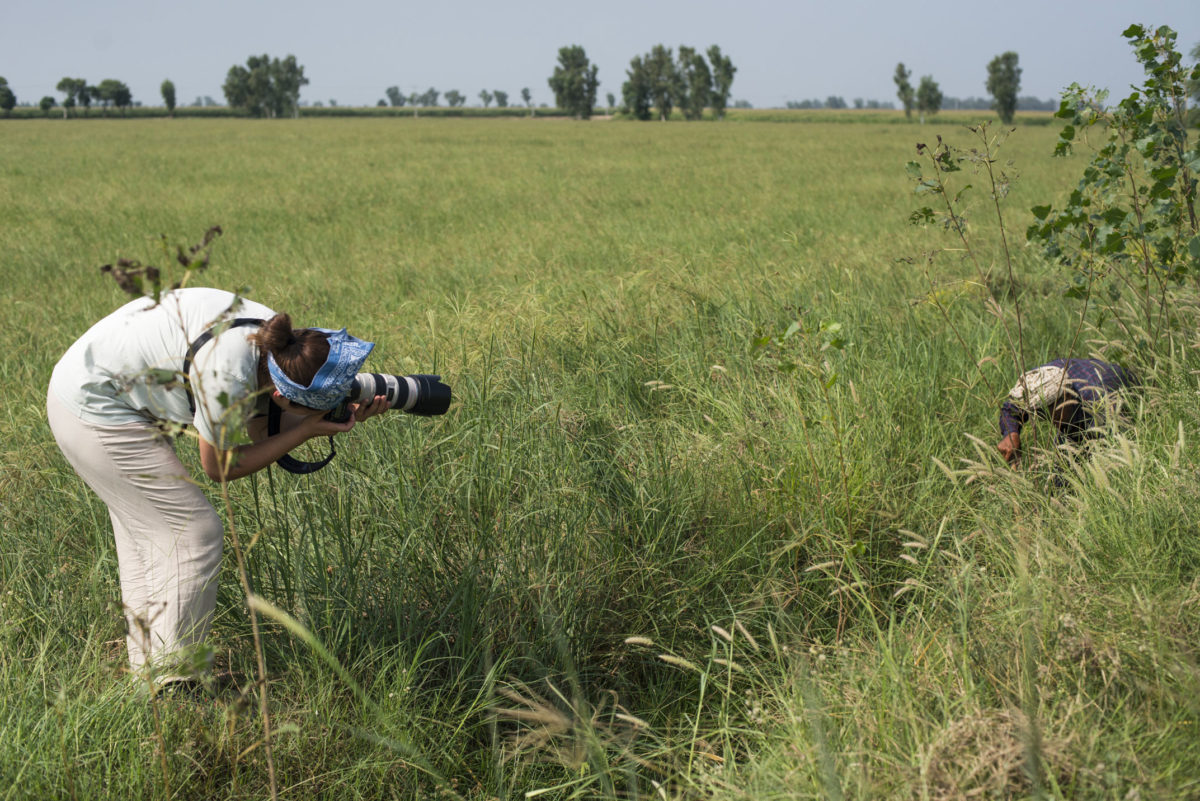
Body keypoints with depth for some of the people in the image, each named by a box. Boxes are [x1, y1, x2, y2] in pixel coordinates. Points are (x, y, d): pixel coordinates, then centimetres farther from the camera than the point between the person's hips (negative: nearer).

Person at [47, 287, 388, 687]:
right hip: (96, 414, -9)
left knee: (146, 532, 18)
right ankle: (172, 682, 3)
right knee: (195, 534, -5)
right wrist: (309, 430, -18)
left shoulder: (274, 343, -9)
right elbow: (221, 466, -15)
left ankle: (147, 665, 29)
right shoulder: (228, 376, -32)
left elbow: (261, 434, 0)